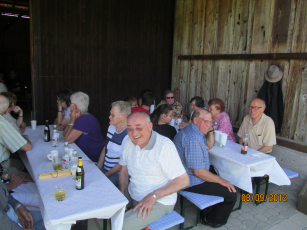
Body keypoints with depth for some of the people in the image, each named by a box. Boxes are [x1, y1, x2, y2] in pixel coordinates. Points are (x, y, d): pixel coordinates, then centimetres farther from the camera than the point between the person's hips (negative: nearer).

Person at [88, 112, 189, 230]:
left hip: (159, 202, -6)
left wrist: (154, 196, -24)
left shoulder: (164, 146, -23)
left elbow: (183, 180, -21)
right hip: (132, 196, 7)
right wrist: (121, 192, -3)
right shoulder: (129, 142, 0)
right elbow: (124, 170, 12)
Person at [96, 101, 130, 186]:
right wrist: (98, 167, 7)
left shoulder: (129, 135, -20)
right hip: (104, 169, 8)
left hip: (118, 174, -8)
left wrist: (105, 175, -13)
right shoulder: (111, 127, 8)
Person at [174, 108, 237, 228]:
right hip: (192, 182, -11)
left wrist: (210, 130, 4)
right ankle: (212, 220, 15)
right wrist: (221, 181, -15)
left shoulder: (193, 131, 7)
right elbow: (199, 172, -28)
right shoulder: (193, 139, -28)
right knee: (231, 193, -9)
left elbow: (209, 146, 21)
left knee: (220, 176, 26)